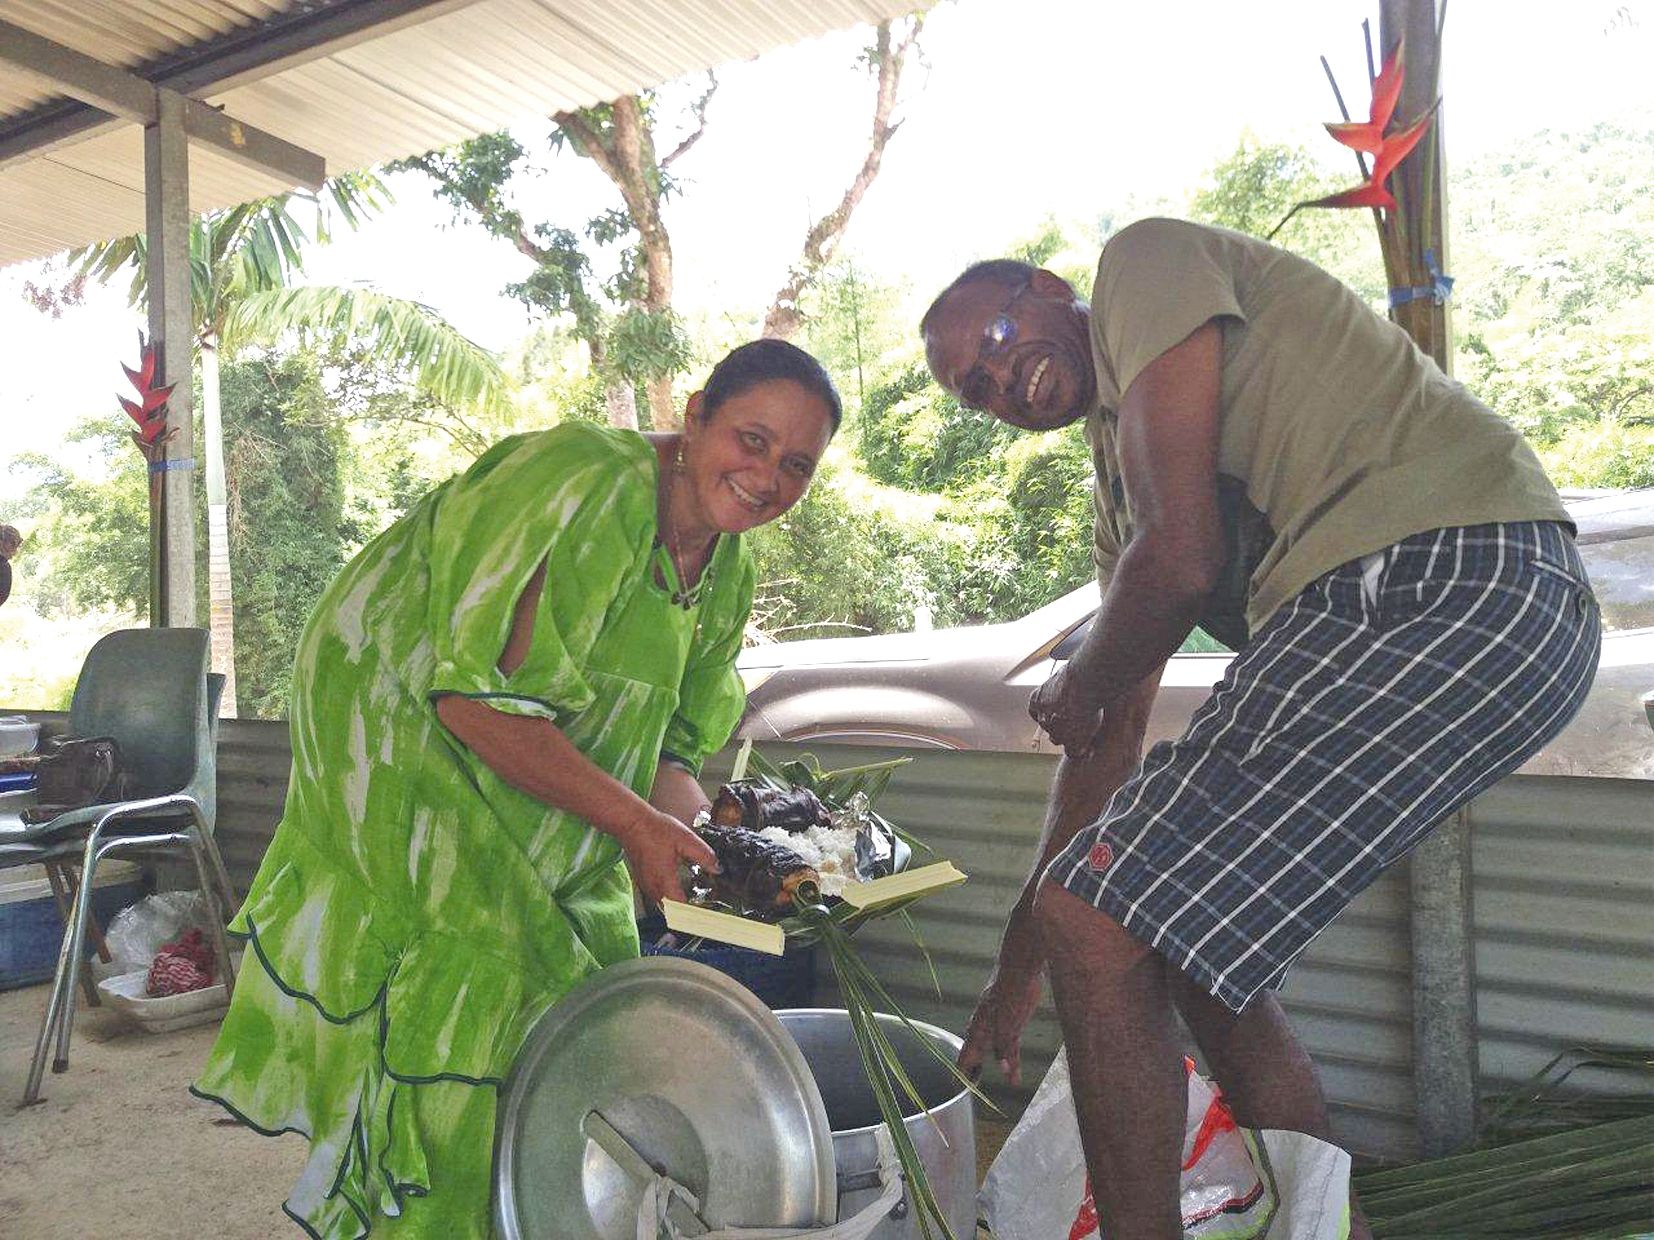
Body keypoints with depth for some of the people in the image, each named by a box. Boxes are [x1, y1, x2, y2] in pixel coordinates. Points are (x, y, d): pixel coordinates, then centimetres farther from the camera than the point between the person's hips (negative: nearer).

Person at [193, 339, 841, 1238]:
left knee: (581, 1011, 9)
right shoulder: (586, 484, -27)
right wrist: (632, 819, -29)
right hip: (400, 736, -8)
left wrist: (673, 832, -17)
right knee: (466, 996, -12)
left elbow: (675, 742, 4)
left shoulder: (728, 570, 0)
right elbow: (477, 697, -31)